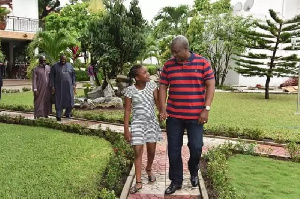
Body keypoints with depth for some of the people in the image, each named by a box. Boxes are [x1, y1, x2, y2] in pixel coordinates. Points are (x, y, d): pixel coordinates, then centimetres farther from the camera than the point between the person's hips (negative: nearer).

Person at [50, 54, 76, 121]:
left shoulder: (70, 66, 7)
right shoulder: (55, 66, 1)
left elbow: (73, 76, 9)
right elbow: (52, 76, 1)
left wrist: (74, 85, 0)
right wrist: (52, 86, -5)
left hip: (68, 86, 2)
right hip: (59, 87, -2)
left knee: (70, 100, 0)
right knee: (59, 101, -3)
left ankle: (67, 113, 22)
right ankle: (58, 116, 1)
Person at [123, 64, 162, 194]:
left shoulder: (152, 85, -4)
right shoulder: (130, 90, -12)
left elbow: (157, 102, -2)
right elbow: (127, 110, -8)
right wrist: (126, 129, -9)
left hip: (152, 122, 3)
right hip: (138, 124, -3)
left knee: (151, 150, 12)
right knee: (138, 151, -3)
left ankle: (148, 169, 43)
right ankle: (138, 182, 6)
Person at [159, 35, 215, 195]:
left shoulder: (202, 63, -3)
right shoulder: (168, 65, 3)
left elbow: (210, 86, -3)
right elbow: (163, 87, 4)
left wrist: (206, 109, -10)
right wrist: (162, 109, -7)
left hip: (195, 115, -2)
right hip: (173, 116, 2)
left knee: (196, 147, 2)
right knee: (173, 149, 6)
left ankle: (194, 172, 32)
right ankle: (176, 181, 22)